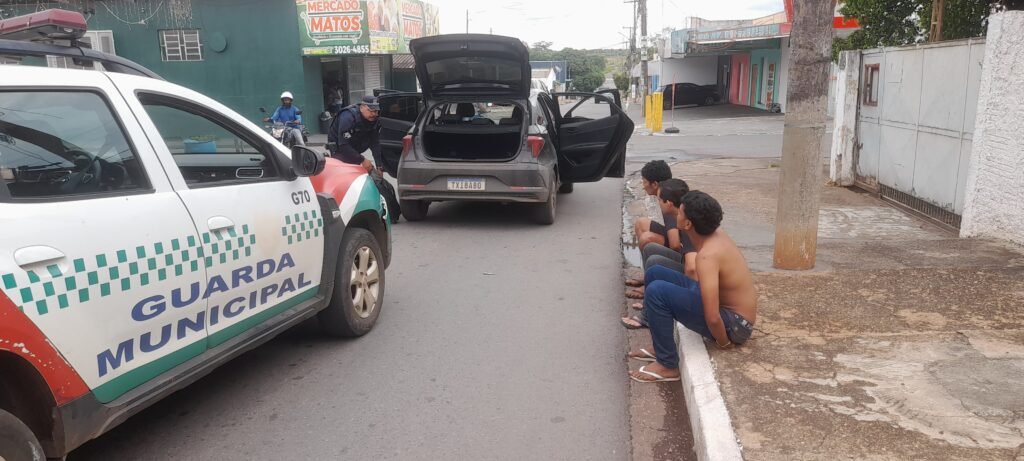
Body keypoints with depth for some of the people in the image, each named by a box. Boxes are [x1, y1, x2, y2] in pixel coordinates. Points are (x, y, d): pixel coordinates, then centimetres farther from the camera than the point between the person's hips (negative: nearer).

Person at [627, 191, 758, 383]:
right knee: (655, 274, 8)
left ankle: (668, 365, -11)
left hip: (733, 324, -9)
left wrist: (724, 343, -16)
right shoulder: (717, 235, -2)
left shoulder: (707, 256, -29)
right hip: (728, 309, 9)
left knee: (657, 290, -25)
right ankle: (661, 347, 17)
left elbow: (712, 318, -33)